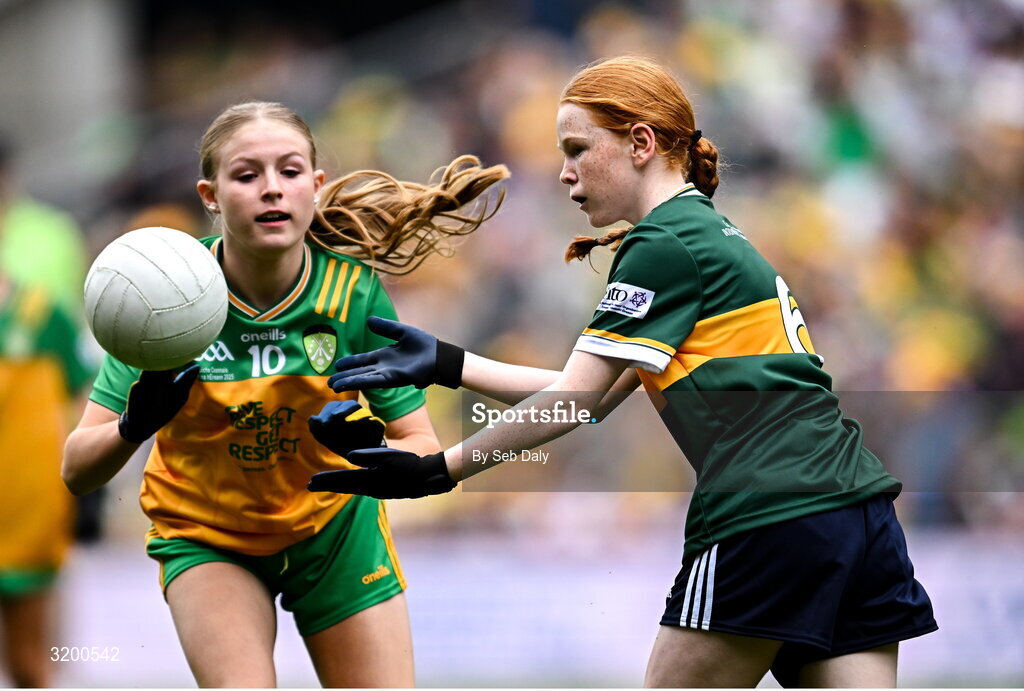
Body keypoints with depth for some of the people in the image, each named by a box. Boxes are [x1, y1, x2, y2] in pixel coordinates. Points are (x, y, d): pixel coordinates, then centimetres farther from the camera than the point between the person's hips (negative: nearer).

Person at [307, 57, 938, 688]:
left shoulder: (663, 245, -5)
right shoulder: (713, 234, 23)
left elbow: (571, 404, -6)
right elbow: (591, 397, 21)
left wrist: (438, 472, -2)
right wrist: (445, 363, 19)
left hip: (773, 524, -9)